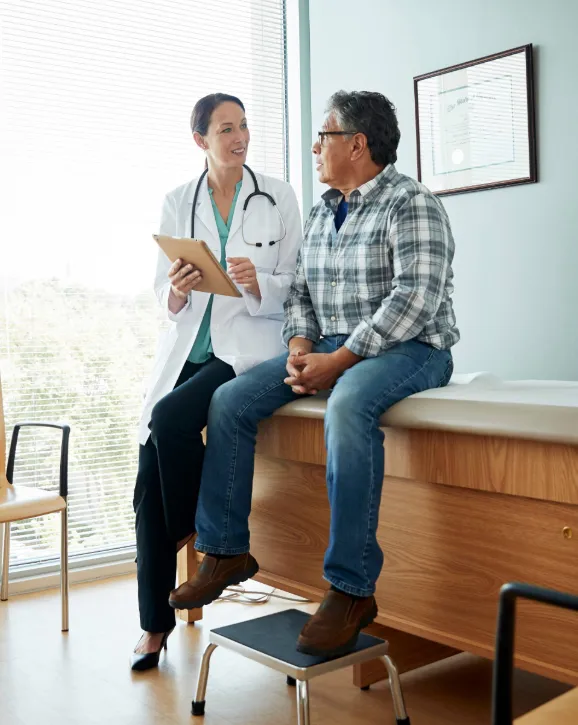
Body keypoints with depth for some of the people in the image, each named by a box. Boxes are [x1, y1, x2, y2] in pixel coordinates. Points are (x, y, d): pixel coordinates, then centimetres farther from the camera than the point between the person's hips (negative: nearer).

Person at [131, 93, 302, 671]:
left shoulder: (278, 197, 3)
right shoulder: (177, 203, 9)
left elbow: (295, 284, 1)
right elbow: (164, 298, 9)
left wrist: (258, 284, -19)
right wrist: (176, 290, -14)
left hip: (250, 344, -3)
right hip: (188, 346, 3)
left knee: (171, 418, -29)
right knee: (149, 485, -5)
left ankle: (198, 531, 0)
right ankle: (155, 622, 8)